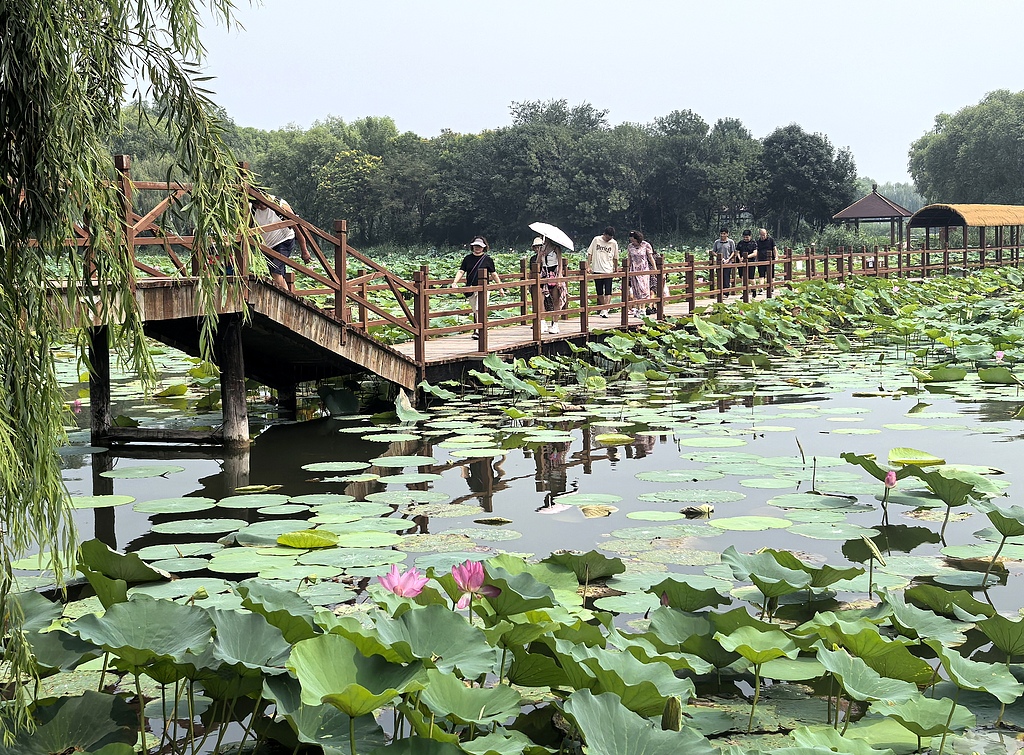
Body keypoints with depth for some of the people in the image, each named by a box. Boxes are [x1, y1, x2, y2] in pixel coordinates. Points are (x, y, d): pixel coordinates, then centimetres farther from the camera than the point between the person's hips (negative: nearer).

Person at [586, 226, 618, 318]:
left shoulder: (614, 243, 0)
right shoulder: (596, 240, 0)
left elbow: (615, 258, 10)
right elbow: (590, 253, 4)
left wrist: (615, 269, 14)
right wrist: (588, 266, -1)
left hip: (608, 270, -1)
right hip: (597, 270, 1)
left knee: (608, 291, -9)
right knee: (599, 292, 9)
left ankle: (605, 310, -13)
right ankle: (602, 308, 23)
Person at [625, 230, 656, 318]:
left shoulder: (646, 245, -5)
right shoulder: (630, 246, 5)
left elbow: (651, 258, -1)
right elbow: (629, 259, 11)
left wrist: (655, 269, -1)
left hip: (644, 269, -3)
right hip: (634, 270, 3)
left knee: (644, 288, -7)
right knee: (636, 290, 0)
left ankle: (642, 309, -4)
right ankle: (637, 308, 3)